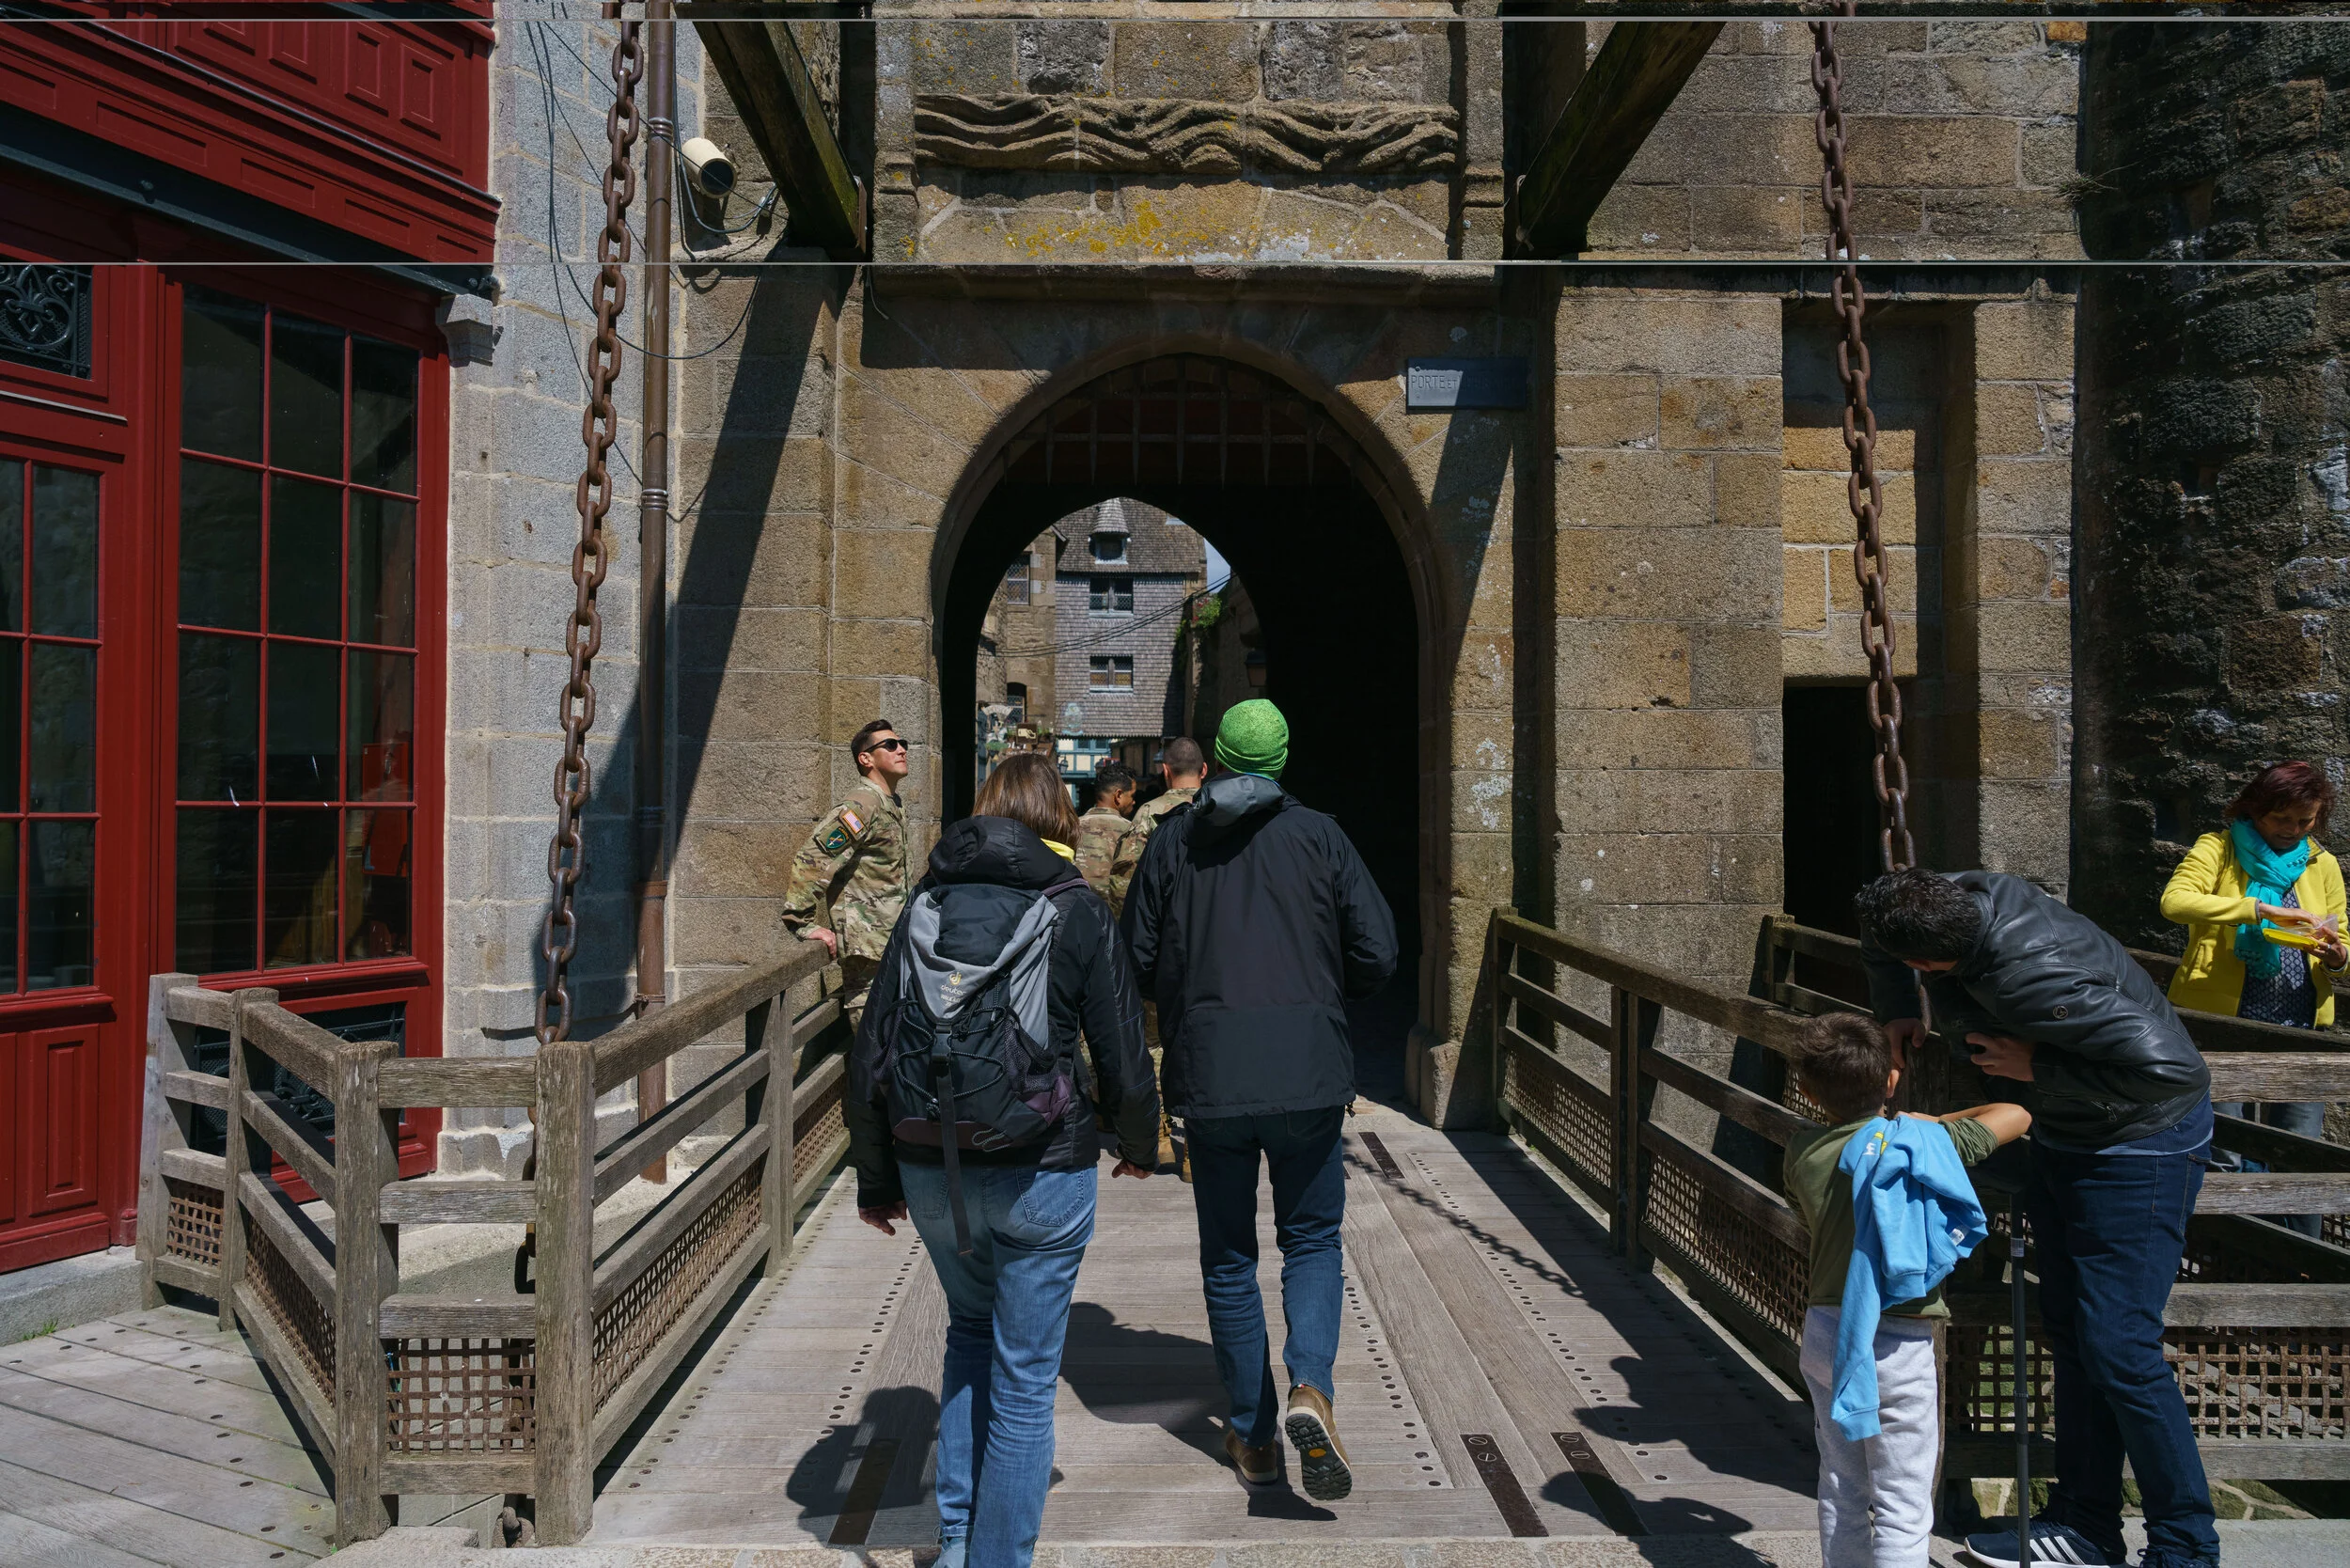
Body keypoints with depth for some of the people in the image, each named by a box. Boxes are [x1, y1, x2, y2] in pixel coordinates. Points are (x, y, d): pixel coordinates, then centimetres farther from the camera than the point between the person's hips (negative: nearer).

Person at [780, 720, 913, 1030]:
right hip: (867, 945, -9)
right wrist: (804, 925, -20)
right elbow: (809, 862, -22)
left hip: (893, 943, 9)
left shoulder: (895, 804, 15)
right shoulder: (862, 804, -16)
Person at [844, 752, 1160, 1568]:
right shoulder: (1078, 909, -4)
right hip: (1040, 1169, -3)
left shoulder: (927, 903, 4)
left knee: (971, 1327, 27)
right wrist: (1137, 1143, 16)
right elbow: (1123, 1061, -3)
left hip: (932, 1171, 4)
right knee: (1024, 1376, 10)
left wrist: (875, 1179, 15)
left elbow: (871, 1060, 5)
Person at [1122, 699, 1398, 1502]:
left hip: (1208, 1077, 1)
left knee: (1228, 1257, 13)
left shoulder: (1172, 841, 4)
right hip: (1310, 1073, 0)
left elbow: (1138, 961, 4)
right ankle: (1309, 1389, -7)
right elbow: (1377, 955, -2)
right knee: (1312, 1239, 15)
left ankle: (1254, 1436, 21)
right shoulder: (1317, 835, 2)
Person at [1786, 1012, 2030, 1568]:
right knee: (1902, 1509, 4)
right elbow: (2017, 1115, 1)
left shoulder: (1801, 1154, 0)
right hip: (1897, 1348, -4)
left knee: (1841, 1490, 18)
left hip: (1823, 1333, 4)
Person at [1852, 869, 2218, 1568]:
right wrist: (1896, 1016, 3)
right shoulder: (1973, 892, -13)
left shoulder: (2032, 978, -37)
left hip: (2138, 1142, -9)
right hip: (2064, 1137, 9)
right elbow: (1880, 934, 9)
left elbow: (2171, 1067, -36)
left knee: (2118, 1347, -8)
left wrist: (2038, 1069, -27)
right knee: (2070, 1335, 12)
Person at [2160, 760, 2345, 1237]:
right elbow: (2174, 900, -21)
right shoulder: (2218, 849, -1)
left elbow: (2341, 949, 17)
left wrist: (2336, 956, -7)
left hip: (2298, 1029, 4)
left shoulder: (2322, 864, 13)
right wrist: (2260, 911, -28)